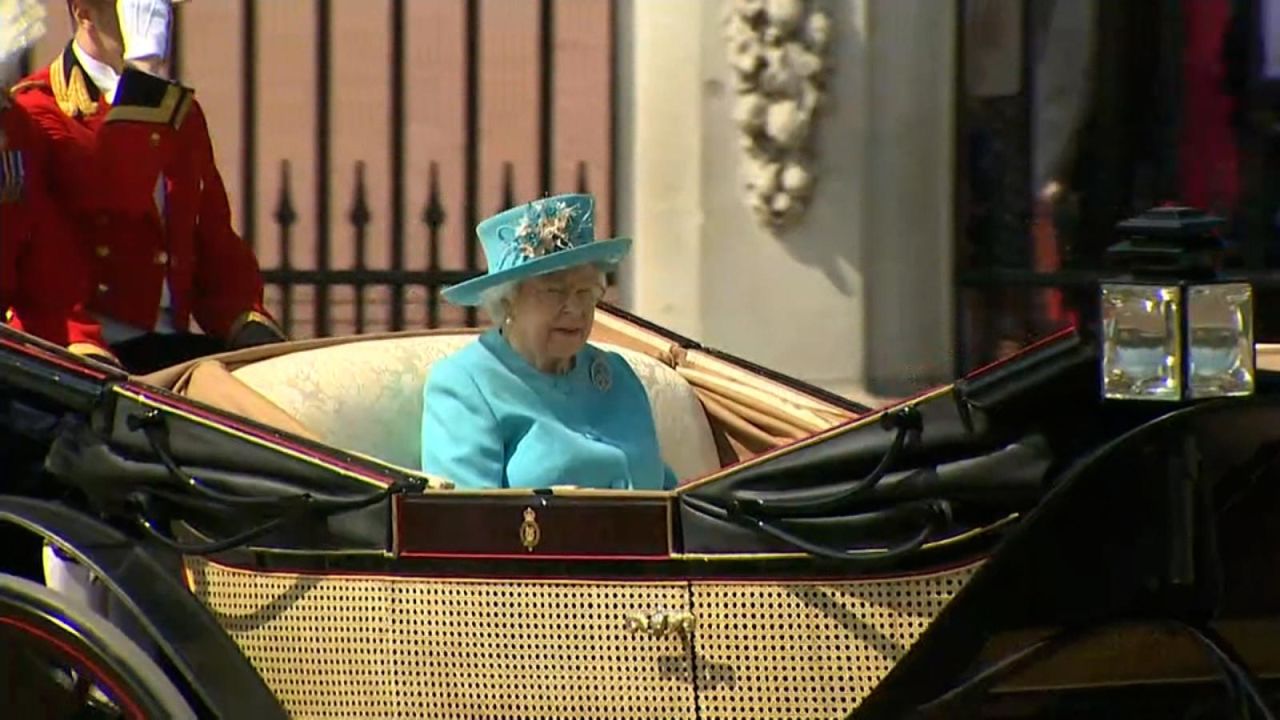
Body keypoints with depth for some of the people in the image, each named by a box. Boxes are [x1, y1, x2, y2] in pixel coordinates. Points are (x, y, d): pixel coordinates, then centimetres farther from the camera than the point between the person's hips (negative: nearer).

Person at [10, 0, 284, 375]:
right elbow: (116, 192, -20)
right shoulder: (36, 108, 0)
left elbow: (215, 242, 22)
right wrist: (142, 67, -19)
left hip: (168, 342, 7)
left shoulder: (181, 110, 23)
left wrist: (248, 323, 3)